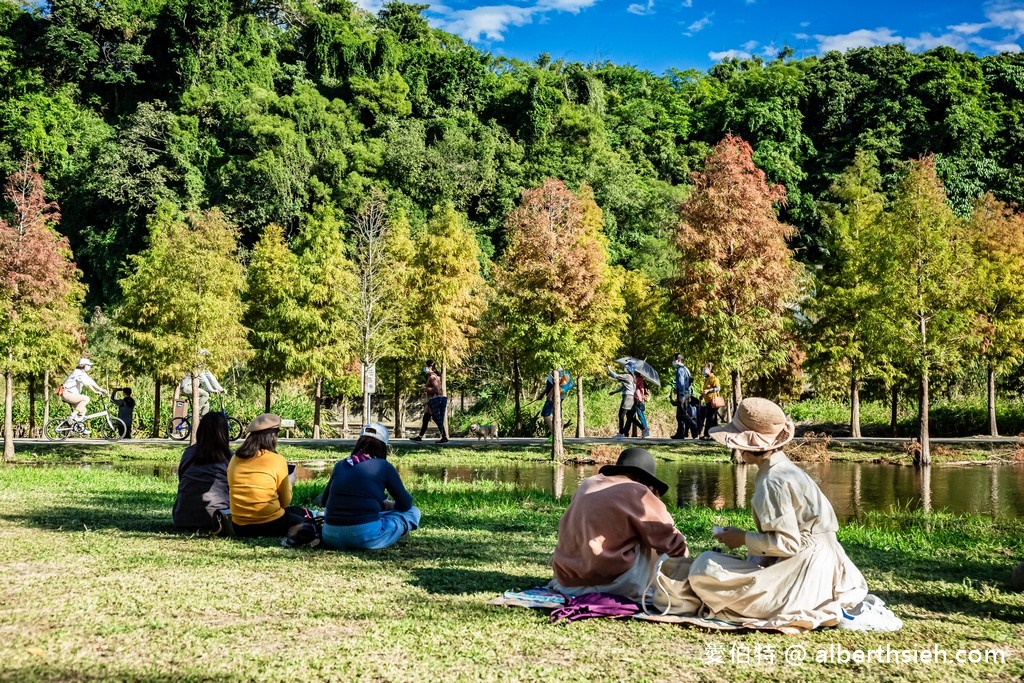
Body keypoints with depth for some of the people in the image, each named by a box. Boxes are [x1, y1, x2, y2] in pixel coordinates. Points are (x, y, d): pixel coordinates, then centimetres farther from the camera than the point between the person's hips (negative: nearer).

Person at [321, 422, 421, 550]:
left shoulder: (340, 465, 13)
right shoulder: (384, 467, 1)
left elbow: (325, 501, 26)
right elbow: (406, 504, 6)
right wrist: (389, 505, 29)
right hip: (366, 538, -5)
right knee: (413, 512, 13)